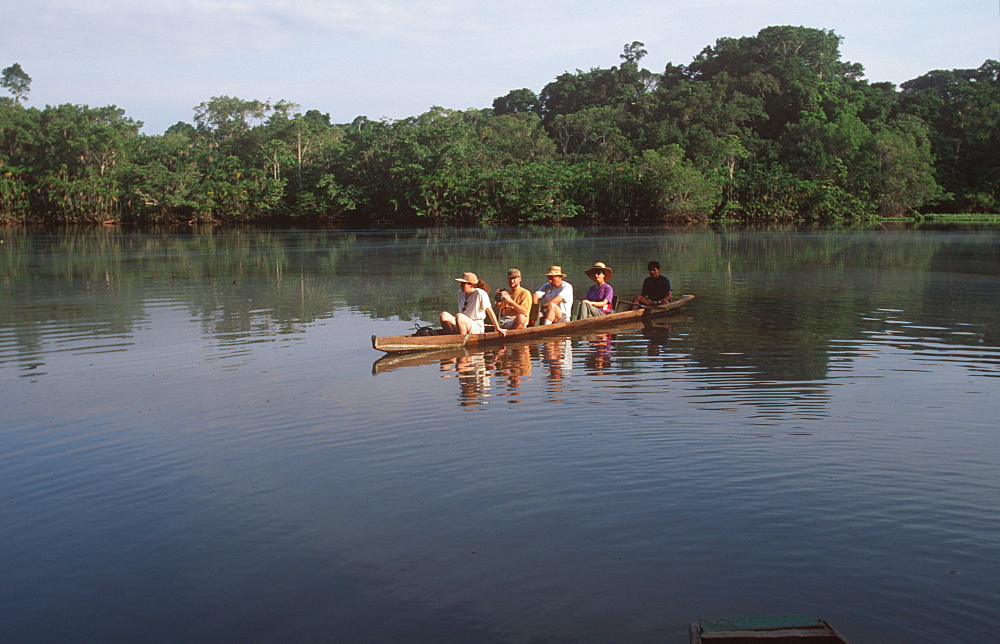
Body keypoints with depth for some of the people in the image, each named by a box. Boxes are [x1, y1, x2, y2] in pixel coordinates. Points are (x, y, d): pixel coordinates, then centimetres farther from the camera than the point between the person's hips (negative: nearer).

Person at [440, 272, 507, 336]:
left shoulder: (480, 294, -8)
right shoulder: (461, 293, 12)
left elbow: (490, 312, -7)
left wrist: (498, 329, -6)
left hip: (477, 328, -7)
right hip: (463, 326, 7)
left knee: (459, 316, -35)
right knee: (444, 315, -18)